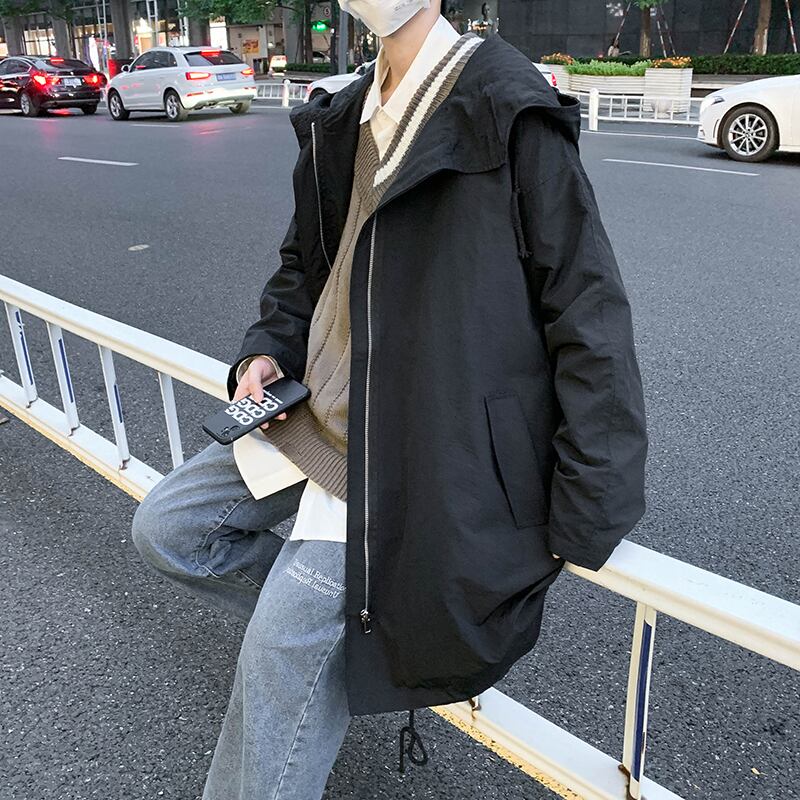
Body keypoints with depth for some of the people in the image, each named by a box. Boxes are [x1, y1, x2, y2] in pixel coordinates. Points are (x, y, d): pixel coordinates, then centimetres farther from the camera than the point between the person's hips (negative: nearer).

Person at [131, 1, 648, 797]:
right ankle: (342, 618, 20)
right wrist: (268, 351, 2)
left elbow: (587, 311, -16)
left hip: (425, 440, -8)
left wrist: (586, 517, -17)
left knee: (283, 638, -14)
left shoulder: (506, 113, -13)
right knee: (166, 527, 9)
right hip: (325, 411, 8)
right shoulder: (344, 121, 10)